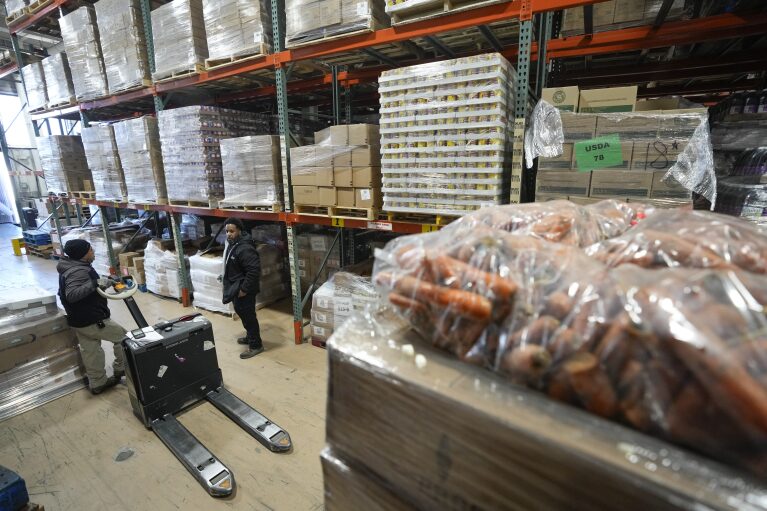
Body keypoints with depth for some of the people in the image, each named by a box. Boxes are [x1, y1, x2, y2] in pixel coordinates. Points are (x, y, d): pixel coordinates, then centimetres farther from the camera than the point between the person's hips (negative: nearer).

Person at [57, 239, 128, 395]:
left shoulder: (72, 267, 8)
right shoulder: (78, 271, -25)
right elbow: (71, 295, -38)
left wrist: (102, 281, 19)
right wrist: (95, 283, -43)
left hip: (79, 320, 10)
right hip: (92, 321, -10)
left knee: (90, 351, 17)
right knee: (122, 337, 7)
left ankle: (97, 383, 29)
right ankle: (121, 369, 22)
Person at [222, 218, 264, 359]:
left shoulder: (244, 249, -26)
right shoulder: (232, 244, 7)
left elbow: (254, 270, -31)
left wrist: (244, 289, -25)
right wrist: (235, 287, 18)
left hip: (244, 289, -10)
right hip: (236, 286, 10)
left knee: (248, 316, 0)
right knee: (241, 312, 23)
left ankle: (256, 345, 14)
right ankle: (251, 336, 41)